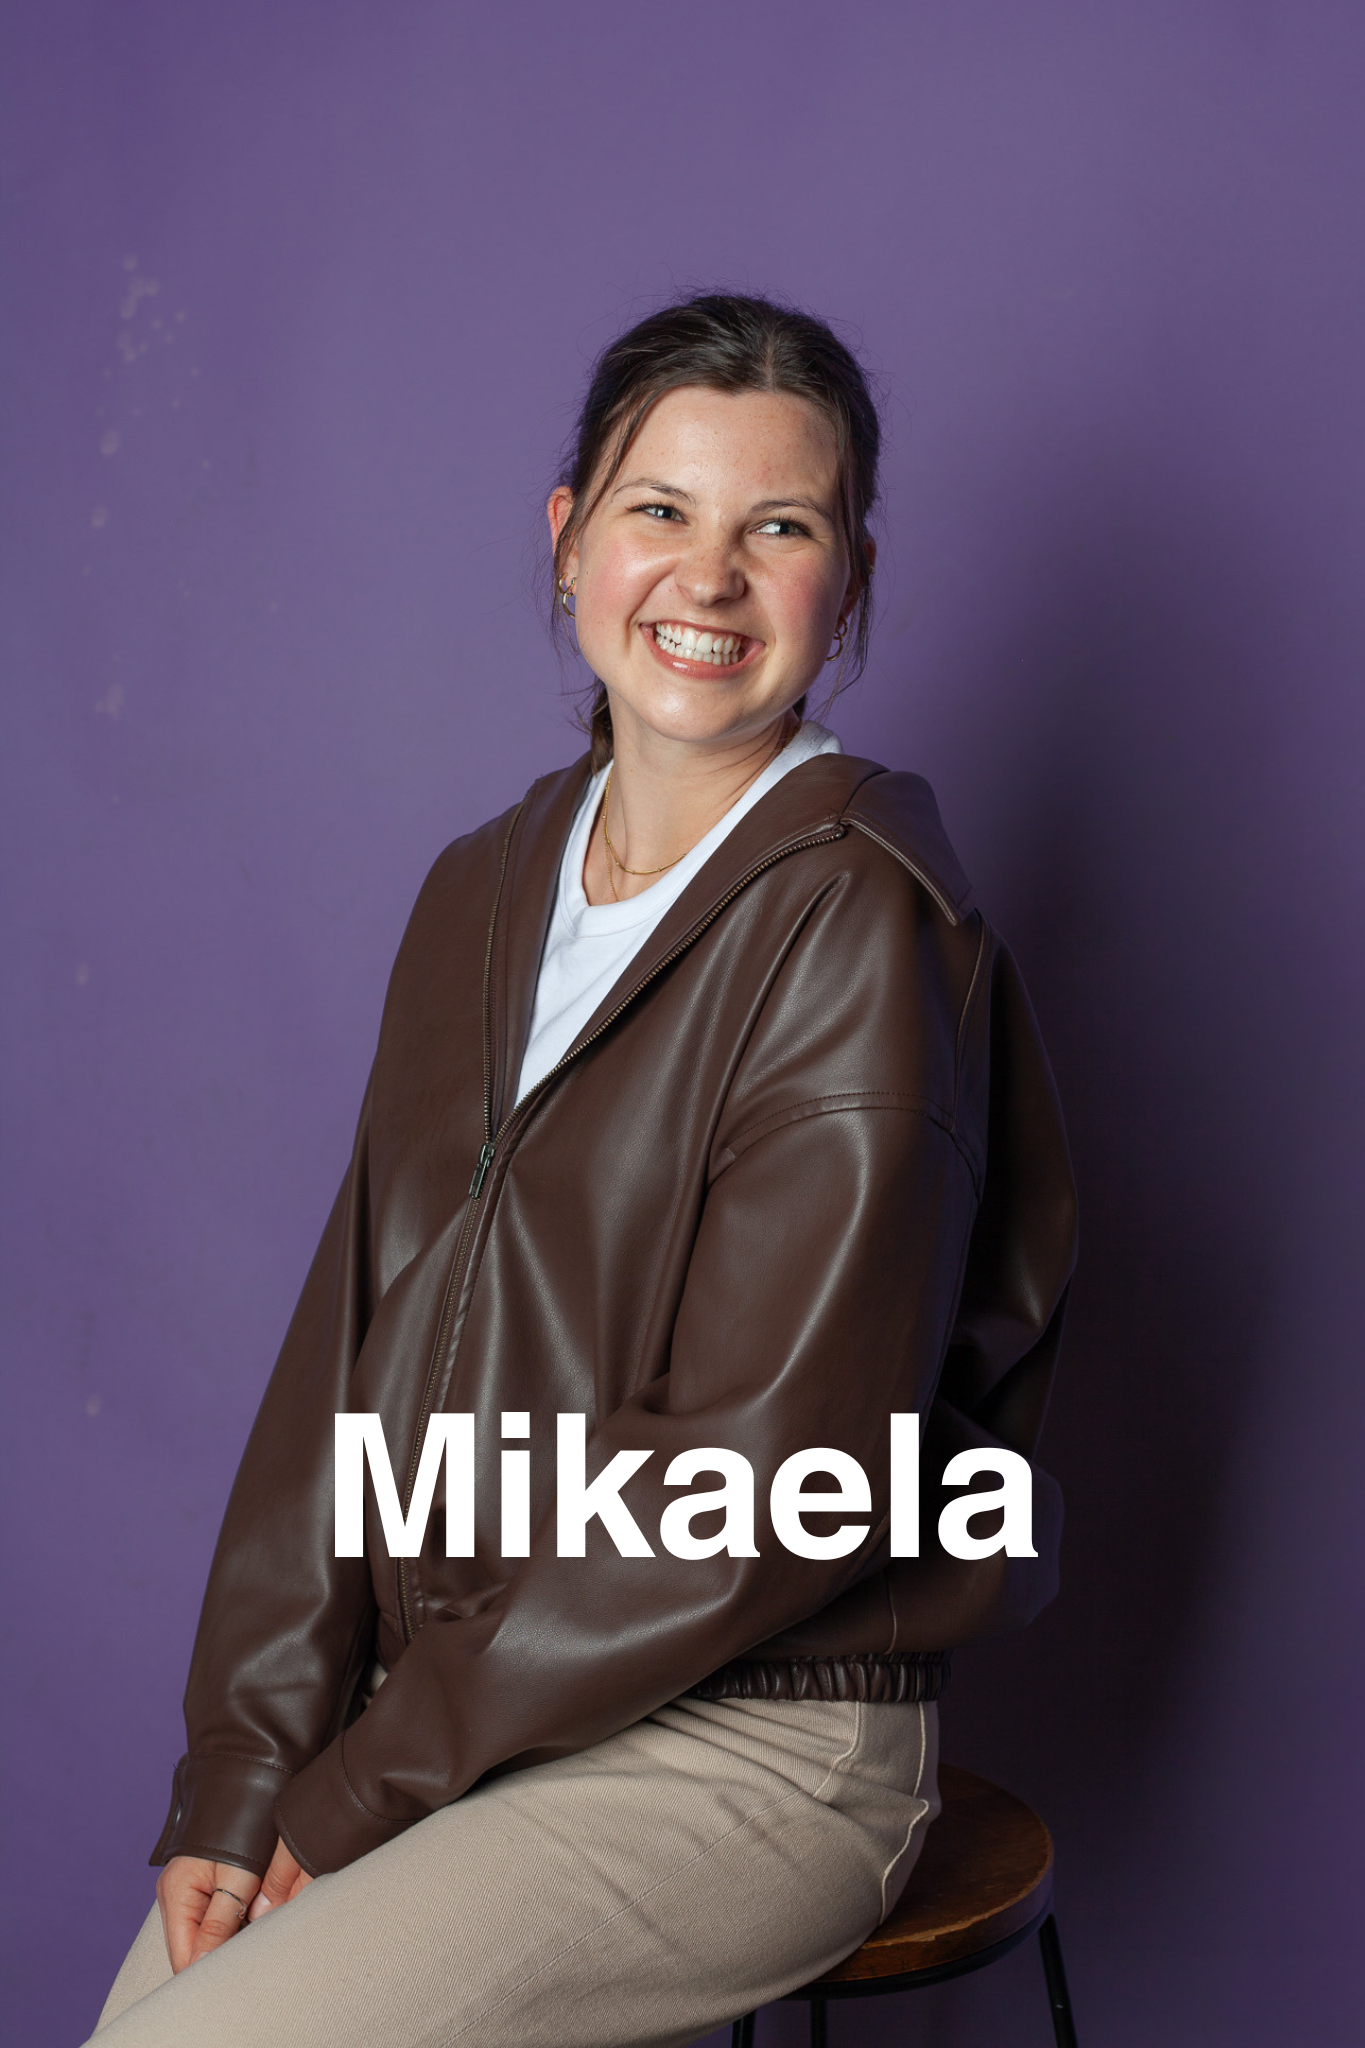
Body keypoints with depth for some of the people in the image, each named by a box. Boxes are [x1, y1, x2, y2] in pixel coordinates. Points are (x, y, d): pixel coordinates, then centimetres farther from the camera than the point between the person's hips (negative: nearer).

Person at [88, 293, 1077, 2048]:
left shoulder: (856, 929, -14)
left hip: (751, 1746, -6)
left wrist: (372, 1782, -13)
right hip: (442, 1696, 6)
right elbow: (351, 1346, 5)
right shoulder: (487, 891, 9)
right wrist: (242, 1772, -3)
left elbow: (756, 1485, -17)